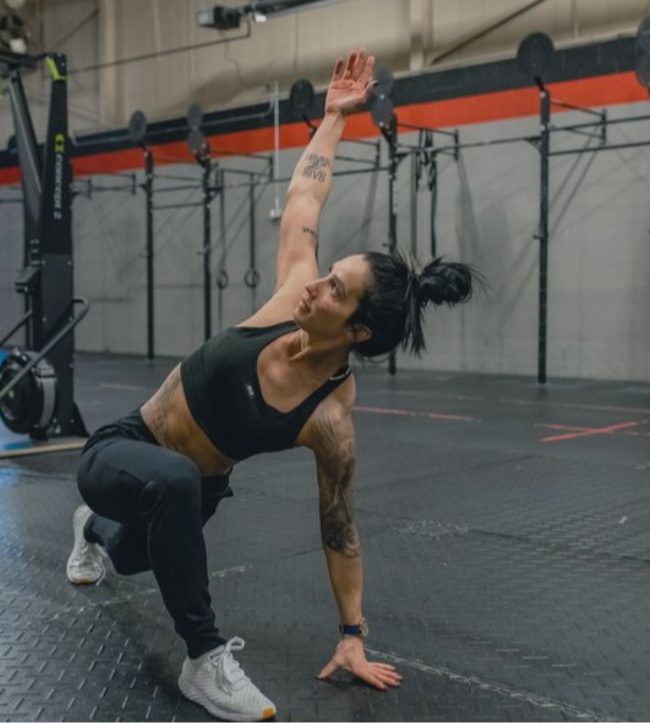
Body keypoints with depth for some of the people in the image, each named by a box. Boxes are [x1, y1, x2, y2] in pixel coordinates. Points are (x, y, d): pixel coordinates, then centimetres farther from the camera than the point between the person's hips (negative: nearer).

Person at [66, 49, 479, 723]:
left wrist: (352, 636, -14)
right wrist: (334, 115, -8)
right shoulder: (291, 301, -25)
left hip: (188, 489, 1)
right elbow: (301, 200, -11)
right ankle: (205, 658, -16)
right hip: (120, 452, 0)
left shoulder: (330, 420, -28)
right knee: (174, 480, -38)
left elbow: (340, 534, -17)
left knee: (134, 555, 32)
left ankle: (97, 530, 74)